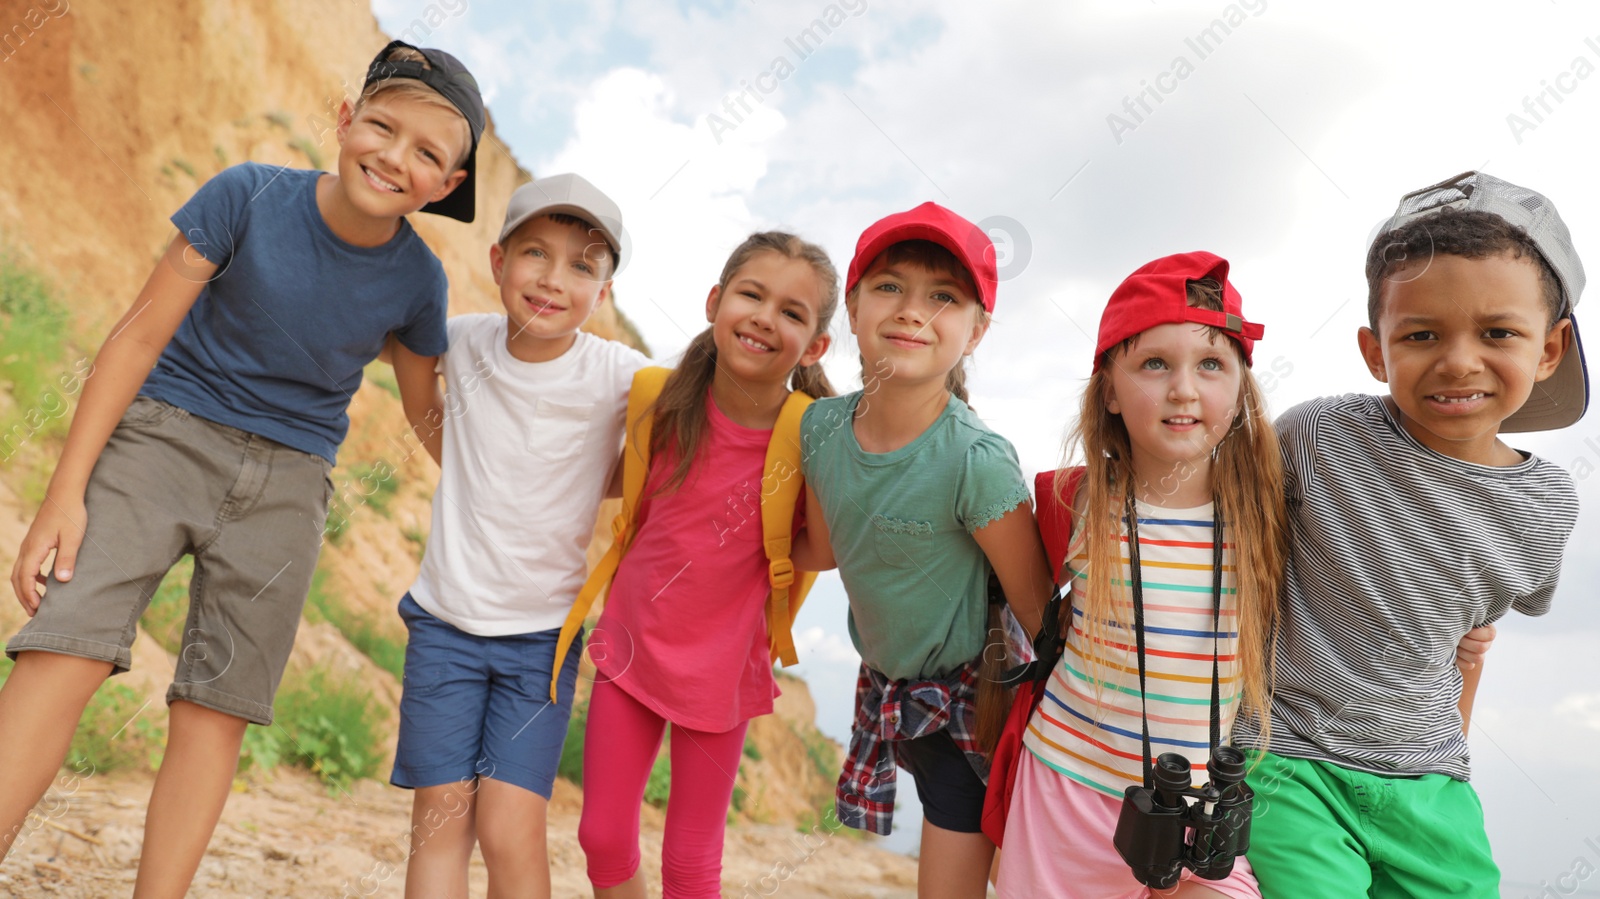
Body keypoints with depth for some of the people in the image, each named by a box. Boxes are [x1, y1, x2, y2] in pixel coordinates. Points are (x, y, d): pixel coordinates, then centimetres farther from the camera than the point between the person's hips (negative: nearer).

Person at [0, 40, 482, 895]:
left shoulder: (416, 279, -5)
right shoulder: (249, 195, -10)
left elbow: (427, 415, 10)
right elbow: (142, 332, -8)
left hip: (285, 483, 1)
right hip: (166, 431, -1)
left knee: (216, 709, -1)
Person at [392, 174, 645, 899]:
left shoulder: (619, 376, -15)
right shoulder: (463, 342, -5)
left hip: (542, 632, -2)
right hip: (444, 618, 3)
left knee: (510, 830, -6)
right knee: (440, 816, 5)